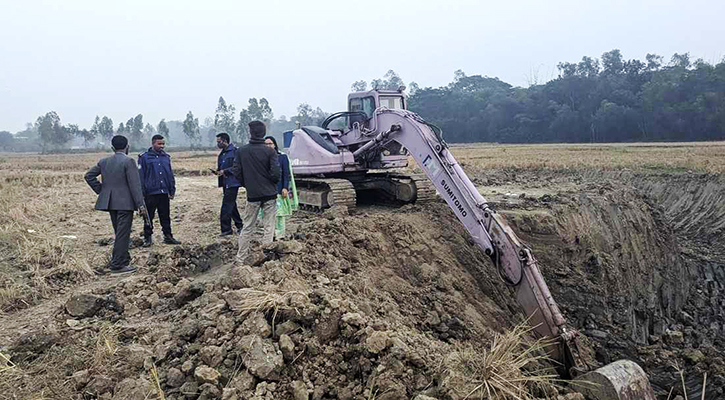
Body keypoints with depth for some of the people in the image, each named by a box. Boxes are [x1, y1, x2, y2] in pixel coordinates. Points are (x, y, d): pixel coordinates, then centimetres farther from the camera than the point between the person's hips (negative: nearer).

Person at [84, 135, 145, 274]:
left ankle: (124, 259, 30)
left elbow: (89, 175, 9)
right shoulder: (128, 161, -11)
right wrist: (140, 204, -14)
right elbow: (134, 184, -15)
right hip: (125, 203, -7)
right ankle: (117, 265, -1)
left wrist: (101, 190, 11)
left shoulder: (104, 161, 9)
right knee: (122, 234, -2)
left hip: (110, 202, 7)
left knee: (120, 233, 19)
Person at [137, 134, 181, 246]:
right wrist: (141, 193, -8)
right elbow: (140, 177, -4)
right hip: (150, 194, -4)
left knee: (166, 217, 10)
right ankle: (148, 238, 14)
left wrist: (172, 190, 11)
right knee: (148, 217, 5)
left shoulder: (166, 157, 10)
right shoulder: (144, 157, -3)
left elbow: (170, 175, 15)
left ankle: (168, 236, 18)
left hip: (164, 193, 4)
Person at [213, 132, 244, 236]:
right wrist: (218, 171, 5)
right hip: (225, 183, 9)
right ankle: (239, 225, 27)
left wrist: (224, 171, -20)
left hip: (232, 182, -9)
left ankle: (226, 230, -1)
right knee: (231, 205, 15)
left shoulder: (234, 151, -12)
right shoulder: (222, 153, 16)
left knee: (226, 206, -8)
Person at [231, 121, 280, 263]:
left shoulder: (241, 152, -1)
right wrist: (273, 185, 8)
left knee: (247, 227, 12)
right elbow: (276, 173, -13)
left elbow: (236, 172, 0)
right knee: (268, 227, 5)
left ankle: (242, 257, 15)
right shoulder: (269, 151, -9)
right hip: (269, 194, -2)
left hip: (252, 194, 2)